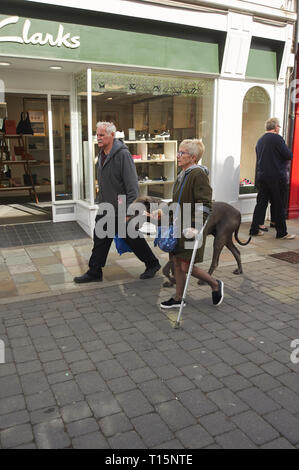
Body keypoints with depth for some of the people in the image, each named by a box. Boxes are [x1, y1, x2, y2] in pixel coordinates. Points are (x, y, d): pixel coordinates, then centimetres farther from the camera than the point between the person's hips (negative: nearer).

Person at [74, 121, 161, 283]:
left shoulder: (123, 154, -17)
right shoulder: (102, 155, 11)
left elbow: (132, 184, -21)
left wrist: (129, 210, -24)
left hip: (121, 209, -7)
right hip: (105, 209, 8)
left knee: (134, 240, 7)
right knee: (100, 240, 10)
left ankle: (152, 264, 27)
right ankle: (94, 272, 21)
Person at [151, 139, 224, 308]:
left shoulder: (198, 175, -17)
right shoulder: (183, 175, 11)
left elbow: (205, 205, -22)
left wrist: (195, 227, -28)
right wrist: (163, 211, 14)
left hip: (191, 229, -9)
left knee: (186, 266, -3)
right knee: (177, 263, 14)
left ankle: (216, 285, 20)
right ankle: (178, 298, 28)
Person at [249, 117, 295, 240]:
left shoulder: (260, 140, 13)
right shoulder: (277, 138, -11)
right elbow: (289, 155, -13)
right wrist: (287, 157, 9)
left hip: (261, 176, 7)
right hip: (276, 177, -7)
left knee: (261, 203, 11)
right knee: (279, 205, 1)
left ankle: (254, 229, 11)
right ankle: (281, 232, 8)